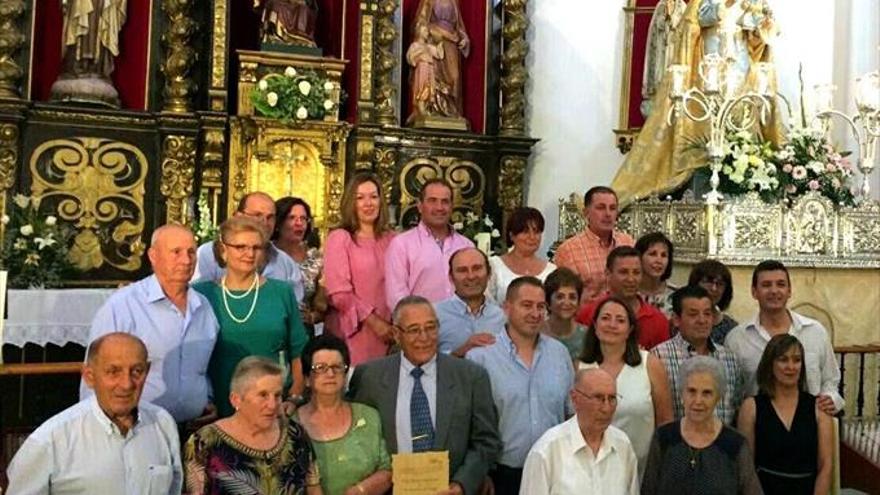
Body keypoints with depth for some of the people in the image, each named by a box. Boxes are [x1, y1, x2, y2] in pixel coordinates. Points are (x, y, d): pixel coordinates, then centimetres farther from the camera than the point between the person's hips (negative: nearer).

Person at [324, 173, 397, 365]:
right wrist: (373, 321, -10)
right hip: (353, 332, -4)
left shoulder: (390, 239, 8)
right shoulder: (340, 238, -4)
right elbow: (339, 292, -9)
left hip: (386, 331, 4)